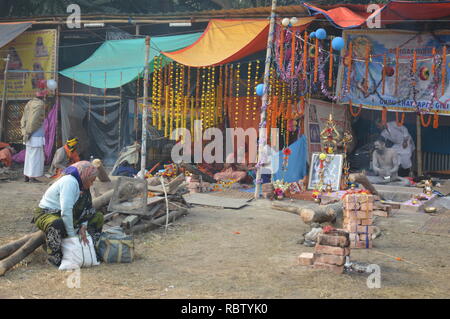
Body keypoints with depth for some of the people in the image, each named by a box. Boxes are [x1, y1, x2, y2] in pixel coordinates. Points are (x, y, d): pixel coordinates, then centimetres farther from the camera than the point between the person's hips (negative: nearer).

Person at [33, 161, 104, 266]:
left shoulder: (80, 184, 4)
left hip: (66, 216, 9)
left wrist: (83, 227, -17)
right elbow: (66, 211, -33)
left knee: (98, 217, 5)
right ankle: (54, 256, -27)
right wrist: (71, 234, -29)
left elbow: (85, 209, -1)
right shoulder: (70, 182, -26)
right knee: (56, 224, -44)